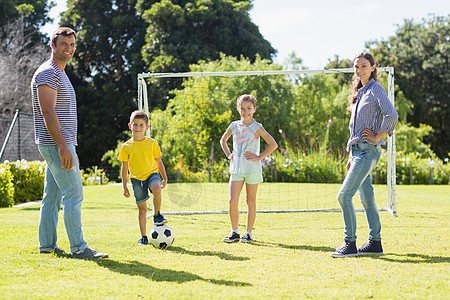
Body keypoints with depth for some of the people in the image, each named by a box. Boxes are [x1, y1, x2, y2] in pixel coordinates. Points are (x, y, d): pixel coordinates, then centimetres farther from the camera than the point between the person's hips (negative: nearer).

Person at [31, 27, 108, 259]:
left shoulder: (60, 74, 20)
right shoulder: (47, 73, -11)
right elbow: (47, 112, -19)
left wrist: (69, 148, 22)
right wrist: (63, 147, -24)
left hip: (60, 145, 10)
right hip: (56, 144, -10)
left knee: (52, 195, 11)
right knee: (73, 194, -11)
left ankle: (47, 244, 16)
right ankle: (79, 248, -10)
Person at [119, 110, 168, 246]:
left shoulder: (152, 143, 3)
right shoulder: (126, 146, 2)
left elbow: (159, 161, 12)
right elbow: (124, 167, 5)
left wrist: (164, 178, 8)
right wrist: (124, 186, 1)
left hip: (152, 174, 0)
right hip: (136, 178, 0)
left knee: (156, 189, -34)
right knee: (142, 207, 3)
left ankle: (157, 215, -10)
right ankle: (143, 237, 15)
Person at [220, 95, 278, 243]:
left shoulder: (256, 127, -5)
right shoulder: (234, 126, 8)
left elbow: (273, 144, -11)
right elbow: (223, 140, 26)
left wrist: (259, 157, -13)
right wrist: (228, 154, 12)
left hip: (253, 169, -3)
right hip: (236, 169, 3)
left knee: (251, 201, 5)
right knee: (232, 201, -4)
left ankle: (248, 233, 14)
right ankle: (235, 232, 9)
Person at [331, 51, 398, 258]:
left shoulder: (376, 89, -7)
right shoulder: (360, 92, 19)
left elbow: (392, 115, -20)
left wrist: (377, 137, -16)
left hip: (368, 150, -9)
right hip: (358, 150, 9)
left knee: (344, 195, -13)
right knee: (366, 198, 10)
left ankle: (350, 243, -8)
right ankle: (375, 242, 15)